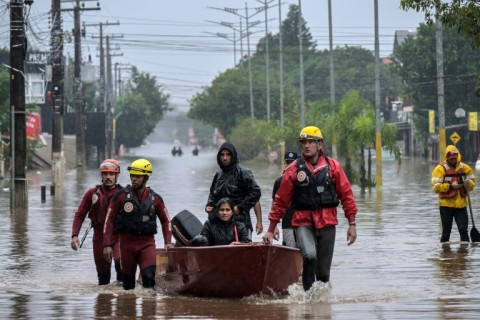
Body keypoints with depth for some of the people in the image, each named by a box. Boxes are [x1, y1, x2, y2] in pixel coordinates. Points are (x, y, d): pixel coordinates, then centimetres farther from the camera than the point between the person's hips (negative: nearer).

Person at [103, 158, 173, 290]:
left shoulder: (155, 198, 4)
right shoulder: (121, 196, -2)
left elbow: (165, 220, 16)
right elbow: (109, 220, 0)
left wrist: (168, 242, 5)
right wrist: (107, 244, -6)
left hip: (147, 243, 0)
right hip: (127, 242, 0)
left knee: (149, 276, -18)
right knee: (128, 281, 6)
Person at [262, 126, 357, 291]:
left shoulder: (333, 166, 4)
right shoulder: (293, 170, 1)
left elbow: (346, 195, 8)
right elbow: (280, 201, 5)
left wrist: (352, 224, 4)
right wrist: (271, 230, 5)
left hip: (327, 223, 2)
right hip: (303, 223, -2)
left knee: (323, 271, 6)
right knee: (309, 256, -27)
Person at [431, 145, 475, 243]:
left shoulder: (465, 168, 7)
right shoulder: (440, 169, -5)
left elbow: (472, 184, 10)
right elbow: (436, 187, -12)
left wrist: (468, 184, -13)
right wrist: (450, 186, -19)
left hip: (461, 204, 3)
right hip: (446, 204, -3)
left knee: (464, 230, -3)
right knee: (446, 231, 6)